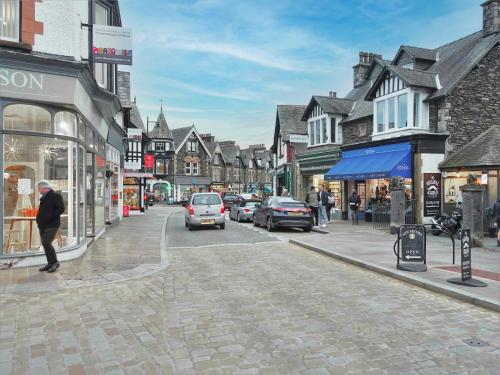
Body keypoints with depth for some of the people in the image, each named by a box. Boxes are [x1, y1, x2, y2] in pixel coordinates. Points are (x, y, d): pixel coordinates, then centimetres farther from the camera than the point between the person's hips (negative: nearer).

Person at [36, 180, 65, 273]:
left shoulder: (56, 196, -8)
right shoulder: (43, 198, 18)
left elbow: (61, 209, -16)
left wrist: (49, 216, -23)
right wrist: (39, 218, 11)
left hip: (51, 225, -9)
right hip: (42, 225, 9)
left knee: (46, 243, -16)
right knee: (44, 244, 9)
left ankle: (55, 262, -3)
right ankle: (50, 263, 18)